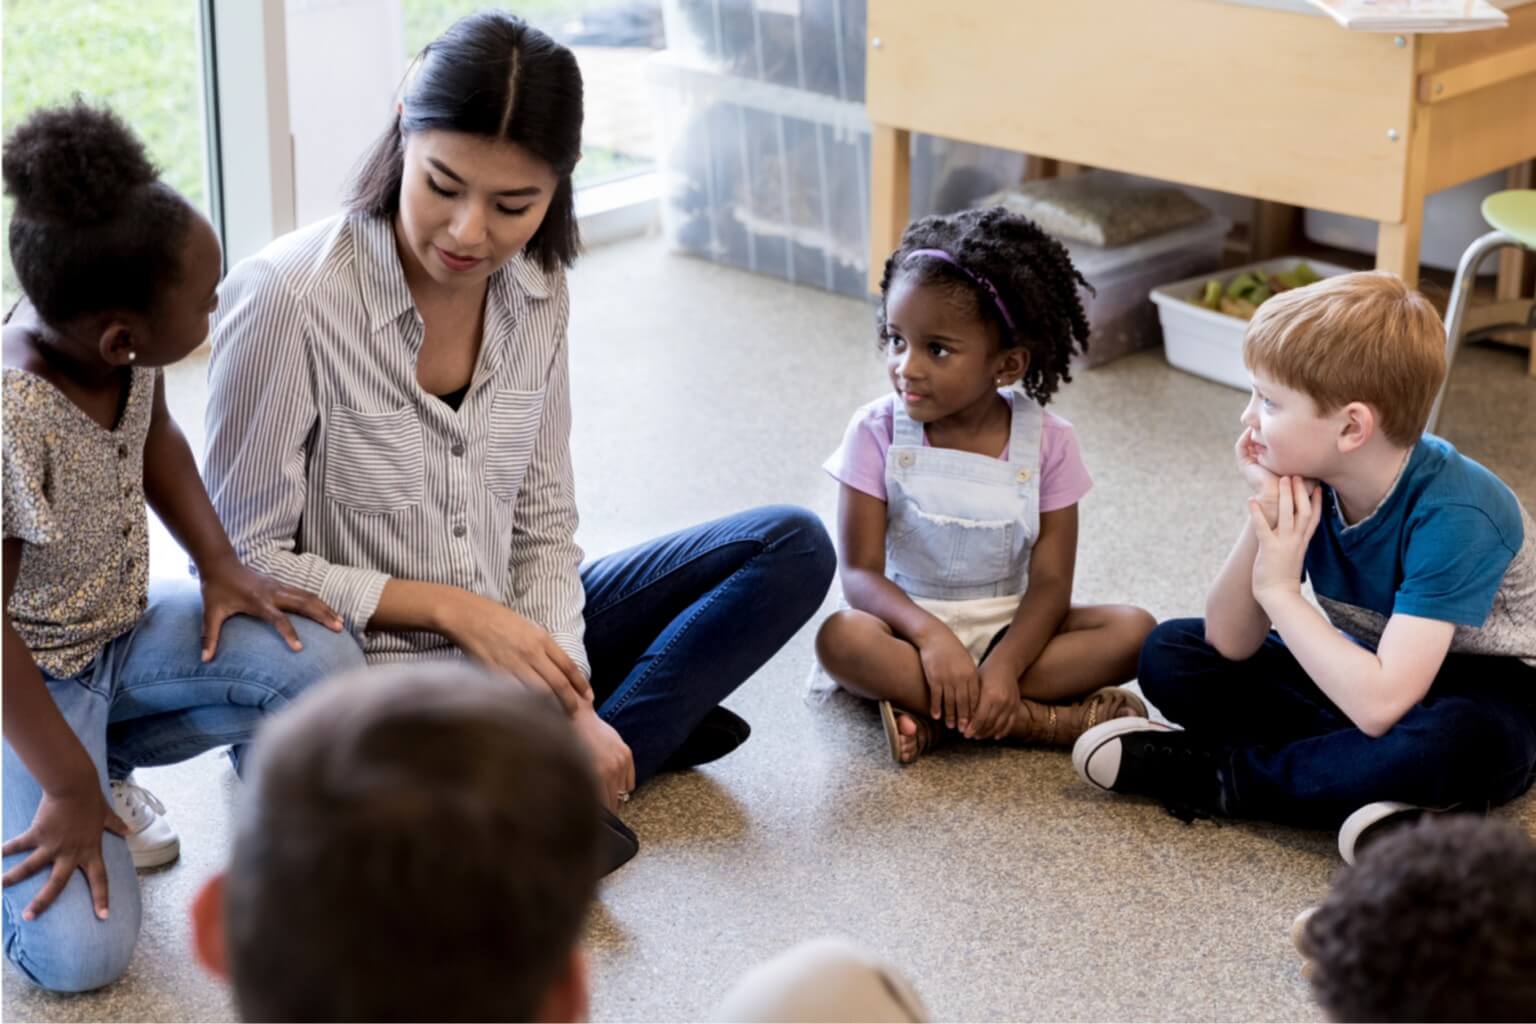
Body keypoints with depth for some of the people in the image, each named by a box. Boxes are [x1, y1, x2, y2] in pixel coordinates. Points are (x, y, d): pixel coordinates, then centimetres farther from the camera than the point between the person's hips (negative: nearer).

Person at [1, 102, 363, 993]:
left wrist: (221, 567, -3)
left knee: (325, 664, -14)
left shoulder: (119, 344, -14)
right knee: (80, 950, -21)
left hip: (123, 631, 7)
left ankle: (109, 757, 7)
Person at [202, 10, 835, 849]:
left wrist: (570, 700, -10)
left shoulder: (536, 292, -1)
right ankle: (651, 720, -9)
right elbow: (245, 559, -14)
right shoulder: (285, 299, -19)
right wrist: (452, 607, -17)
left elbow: (543, 528, 4)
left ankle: (571, 762, -12)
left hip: (502, 646, 7)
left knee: (793, 549, 1)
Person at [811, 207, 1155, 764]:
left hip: (1007, 629, 1)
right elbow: (860, 571, -13)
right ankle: (1044, 718, -30)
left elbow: (1050, 582, -11)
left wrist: (1004, 666, -29)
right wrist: (930, 634, -32)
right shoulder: (878, 431, -9)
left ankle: (938, 718, -27)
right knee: (841, 637, -35)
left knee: (1133, 629, -23)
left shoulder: (1047, 442, -7)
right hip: (910, 621, -1)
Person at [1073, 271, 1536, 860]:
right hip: (1368, 666, 6)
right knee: (1170, 657, -5)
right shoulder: (1308, 480, -14)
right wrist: (1263, 520, -27)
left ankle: (1217, 776, -22)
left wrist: (1279, 590, -30)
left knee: (1462, 741, -41)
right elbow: (1230, 644, -13)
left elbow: (1380, 705, -39)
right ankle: (1366, 778, -19)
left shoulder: (1453, 516, -32)